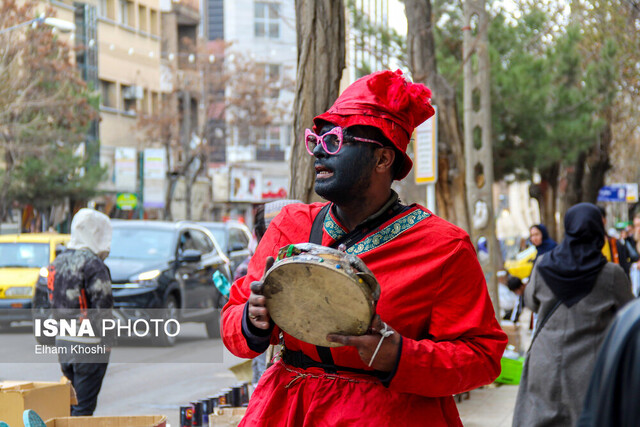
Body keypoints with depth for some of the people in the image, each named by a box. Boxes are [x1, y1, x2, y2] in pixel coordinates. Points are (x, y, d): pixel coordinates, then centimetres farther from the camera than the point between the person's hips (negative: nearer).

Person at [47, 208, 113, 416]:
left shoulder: (58, 262, 12)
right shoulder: (93, 263, -14)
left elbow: (53, 303, 15)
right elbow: (103, 305, -18)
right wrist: (106, 339, -10)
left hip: (62, 342, 8)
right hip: (88, 345, -8)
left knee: (71, 404, 16)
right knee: (84, 406, -5)